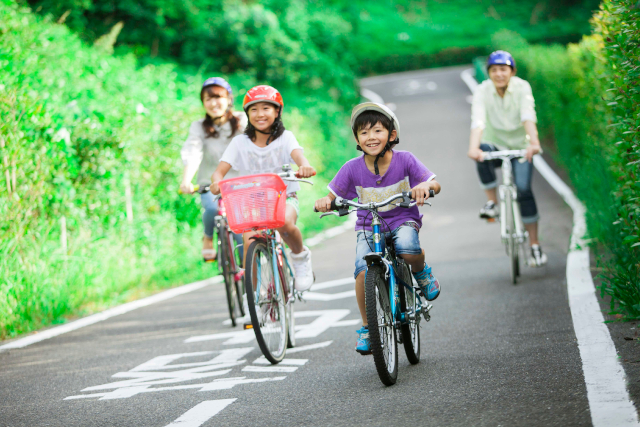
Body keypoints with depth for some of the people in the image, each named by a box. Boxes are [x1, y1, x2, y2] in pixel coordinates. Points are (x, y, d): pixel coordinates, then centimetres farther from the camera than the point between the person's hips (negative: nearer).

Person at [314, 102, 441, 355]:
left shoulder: (404, 160, -9)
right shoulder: (352, 168, -7)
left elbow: (435, 185, -10)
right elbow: (333, 196, -1)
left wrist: (424, 186, -34)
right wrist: (324, 202, -26)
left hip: (403, 220, -1)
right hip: (368, 227, 1)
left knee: (407, 250, -36)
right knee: (363, 271, -24)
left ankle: (421, 271, 2)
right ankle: (366, 327, -3)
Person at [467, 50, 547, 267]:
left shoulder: (522, 87, -14)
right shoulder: (482, 91, -14)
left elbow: (528, 117, -29)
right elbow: (478, 121, -29)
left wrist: (534, 143, -47)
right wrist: (473, 148, -47)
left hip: (520, 146, 0)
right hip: (495, 144, 1)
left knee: (523, 189, -18)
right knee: (482, 154, -35)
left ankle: (535, 246, -9)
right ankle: (492, 202, -18)